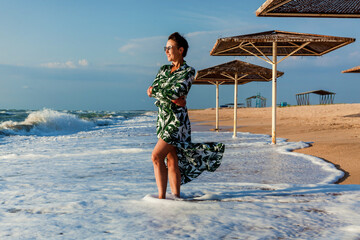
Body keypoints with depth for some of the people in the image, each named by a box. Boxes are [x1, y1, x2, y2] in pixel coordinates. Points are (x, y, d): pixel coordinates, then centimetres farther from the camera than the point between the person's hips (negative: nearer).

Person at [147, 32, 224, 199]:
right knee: (171, 160, 7)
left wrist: (156, 91, -5)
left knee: (157, 156, -14)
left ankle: (162, 197, -7)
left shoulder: (188, 71, -5)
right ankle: (175, 195, 14)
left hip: (177, 118, -7)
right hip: (163, 118, 7)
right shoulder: (164, 70, 15)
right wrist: (171, 97, -14)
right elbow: (152, 90, 1)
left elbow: (176, 92, -19)